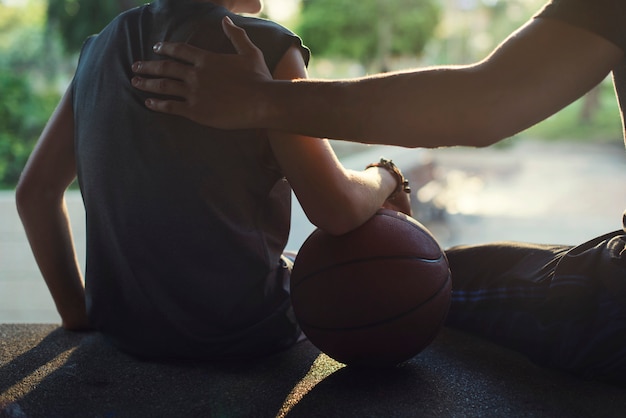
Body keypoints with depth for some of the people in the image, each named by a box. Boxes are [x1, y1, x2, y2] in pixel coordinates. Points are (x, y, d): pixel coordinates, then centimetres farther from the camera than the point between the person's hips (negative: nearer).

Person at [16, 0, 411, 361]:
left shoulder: (104, 45, 2)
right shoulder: (264, 48, -18)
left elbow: (36, 190, 5)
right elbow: (336, 209, -22)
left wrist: (78, 315, 10)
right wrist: (385, 177, 1)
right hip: (245, 336, -6)